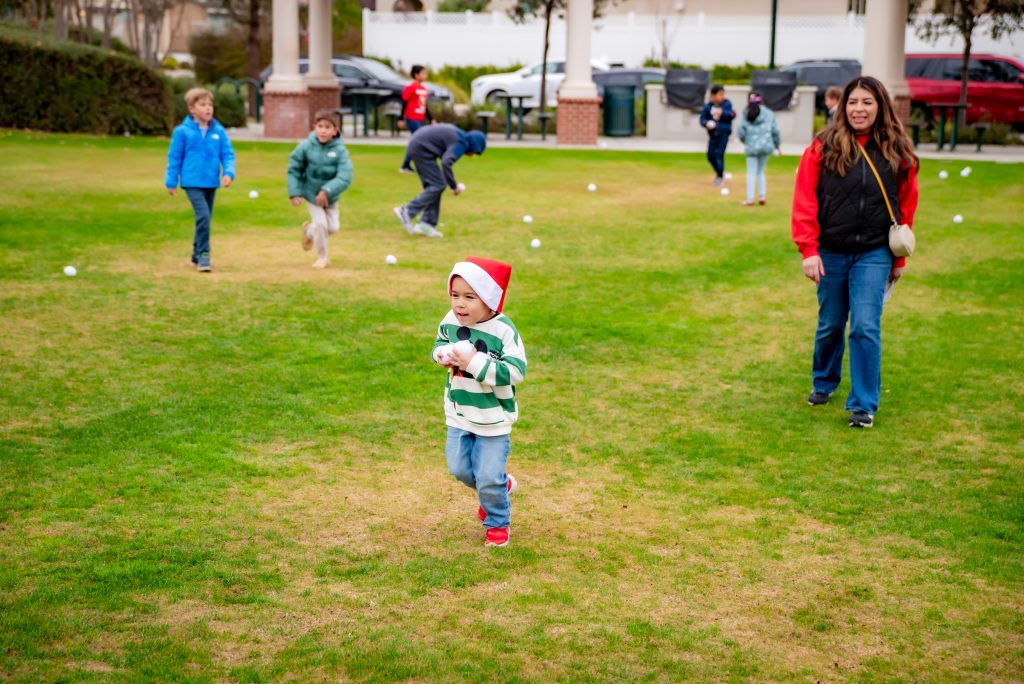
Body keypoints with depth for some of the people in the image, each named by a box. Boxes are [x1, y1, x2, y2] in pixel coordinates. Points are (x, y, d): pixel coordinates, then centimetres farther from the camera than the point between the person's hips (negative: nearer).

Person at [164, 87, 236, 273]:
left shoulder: (219, 131, 1)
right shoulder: (182, 131, -7)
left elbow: (228, 154, 5)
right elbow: (174, 157, 0)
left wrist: (229, 173, -12)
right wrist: (171, 182, 2)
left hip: (211, 183, 5)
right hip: (192, 182, -5)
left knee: (205, 219, 14)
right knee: (203, 216, -20)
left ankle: (197, 256, 29)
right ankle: (203, 255, -11)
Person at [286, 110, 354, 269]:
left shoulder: (340, 150, -21)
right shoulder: (305, 147, -19)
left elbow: (345, 177, -29)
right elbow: (293, 169, -9)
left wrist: (327, 191, -38)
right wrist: (294, 193, -15)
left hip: (330, 196, 2)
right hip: (312, 193, -2)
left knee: (332, 228, 10)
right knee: (321, 223, -9)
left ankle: (309, 231, 43)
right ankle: (322, 258, 14)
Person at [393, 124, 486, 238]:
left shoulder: (458, 134, 14)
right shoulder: (461, 143, -15)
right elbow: (446, 163, -29)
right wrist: (454, 186, -21)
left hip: (416, 145, 10)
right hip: (421, 149, -10)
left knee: (433, 186, 10)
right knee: (437, 185, -9)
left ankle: (426, 224, 6)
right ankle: (407, 211, -14)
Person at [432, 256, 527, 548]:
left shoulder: (503, 330, -23)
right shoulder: (450, 321, -7)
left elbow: (516, 372, -28)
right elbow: (440, 343, 13)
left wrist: (475, 363, -33)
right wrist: (442, 353, -11)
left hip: (493, 419, -6)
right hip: (459, 415, 6)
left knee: (488, 479, 1)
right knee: (459, 469, 15)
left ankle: (498, 523, 28)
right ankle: (501, 485, 44)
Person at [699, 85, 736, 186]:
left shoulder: (727, 104, -5)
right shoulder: (707, 106, -3)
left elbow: (733, 114, -13)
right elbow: (702, 118, 0)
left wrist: (722, 112, -27)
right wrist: (706, 123, -21)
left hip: (724, 133, -3)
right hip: (713, 134, 3)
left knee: (719, 154, -10)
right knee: (711, 155, 5)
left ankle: (720, 176, 7)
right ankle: (720, 172, 30)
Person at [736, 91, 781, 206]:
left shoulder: (746, 115, -4)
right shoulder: (768, 114, 0)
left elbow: (741, 133, -3)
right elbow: (775, 131, 0)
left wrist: (745, 142, 17)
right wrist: (777, 144, 14)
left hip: (751, 148, -2)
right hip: (766, 146, 2)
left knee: (751, 173, 5)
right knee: (760, 171, 17)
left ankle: (750, 198, 3)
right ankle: (762, 195, 13)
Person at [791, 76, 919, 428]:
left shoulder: (897, 151, -2)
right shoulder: (824, 147, -6)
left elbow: (906, 206, 5)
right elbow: (804, 200, -7)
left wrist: (900, 258, 7)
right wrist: (808, 250, -13)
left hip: (874, 254, 0)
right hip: (830, 252, 1)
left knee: (865, 328, -8)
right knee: (830, 325, 14)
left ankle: (864, 405, 2)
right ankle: (823, 383, 38)